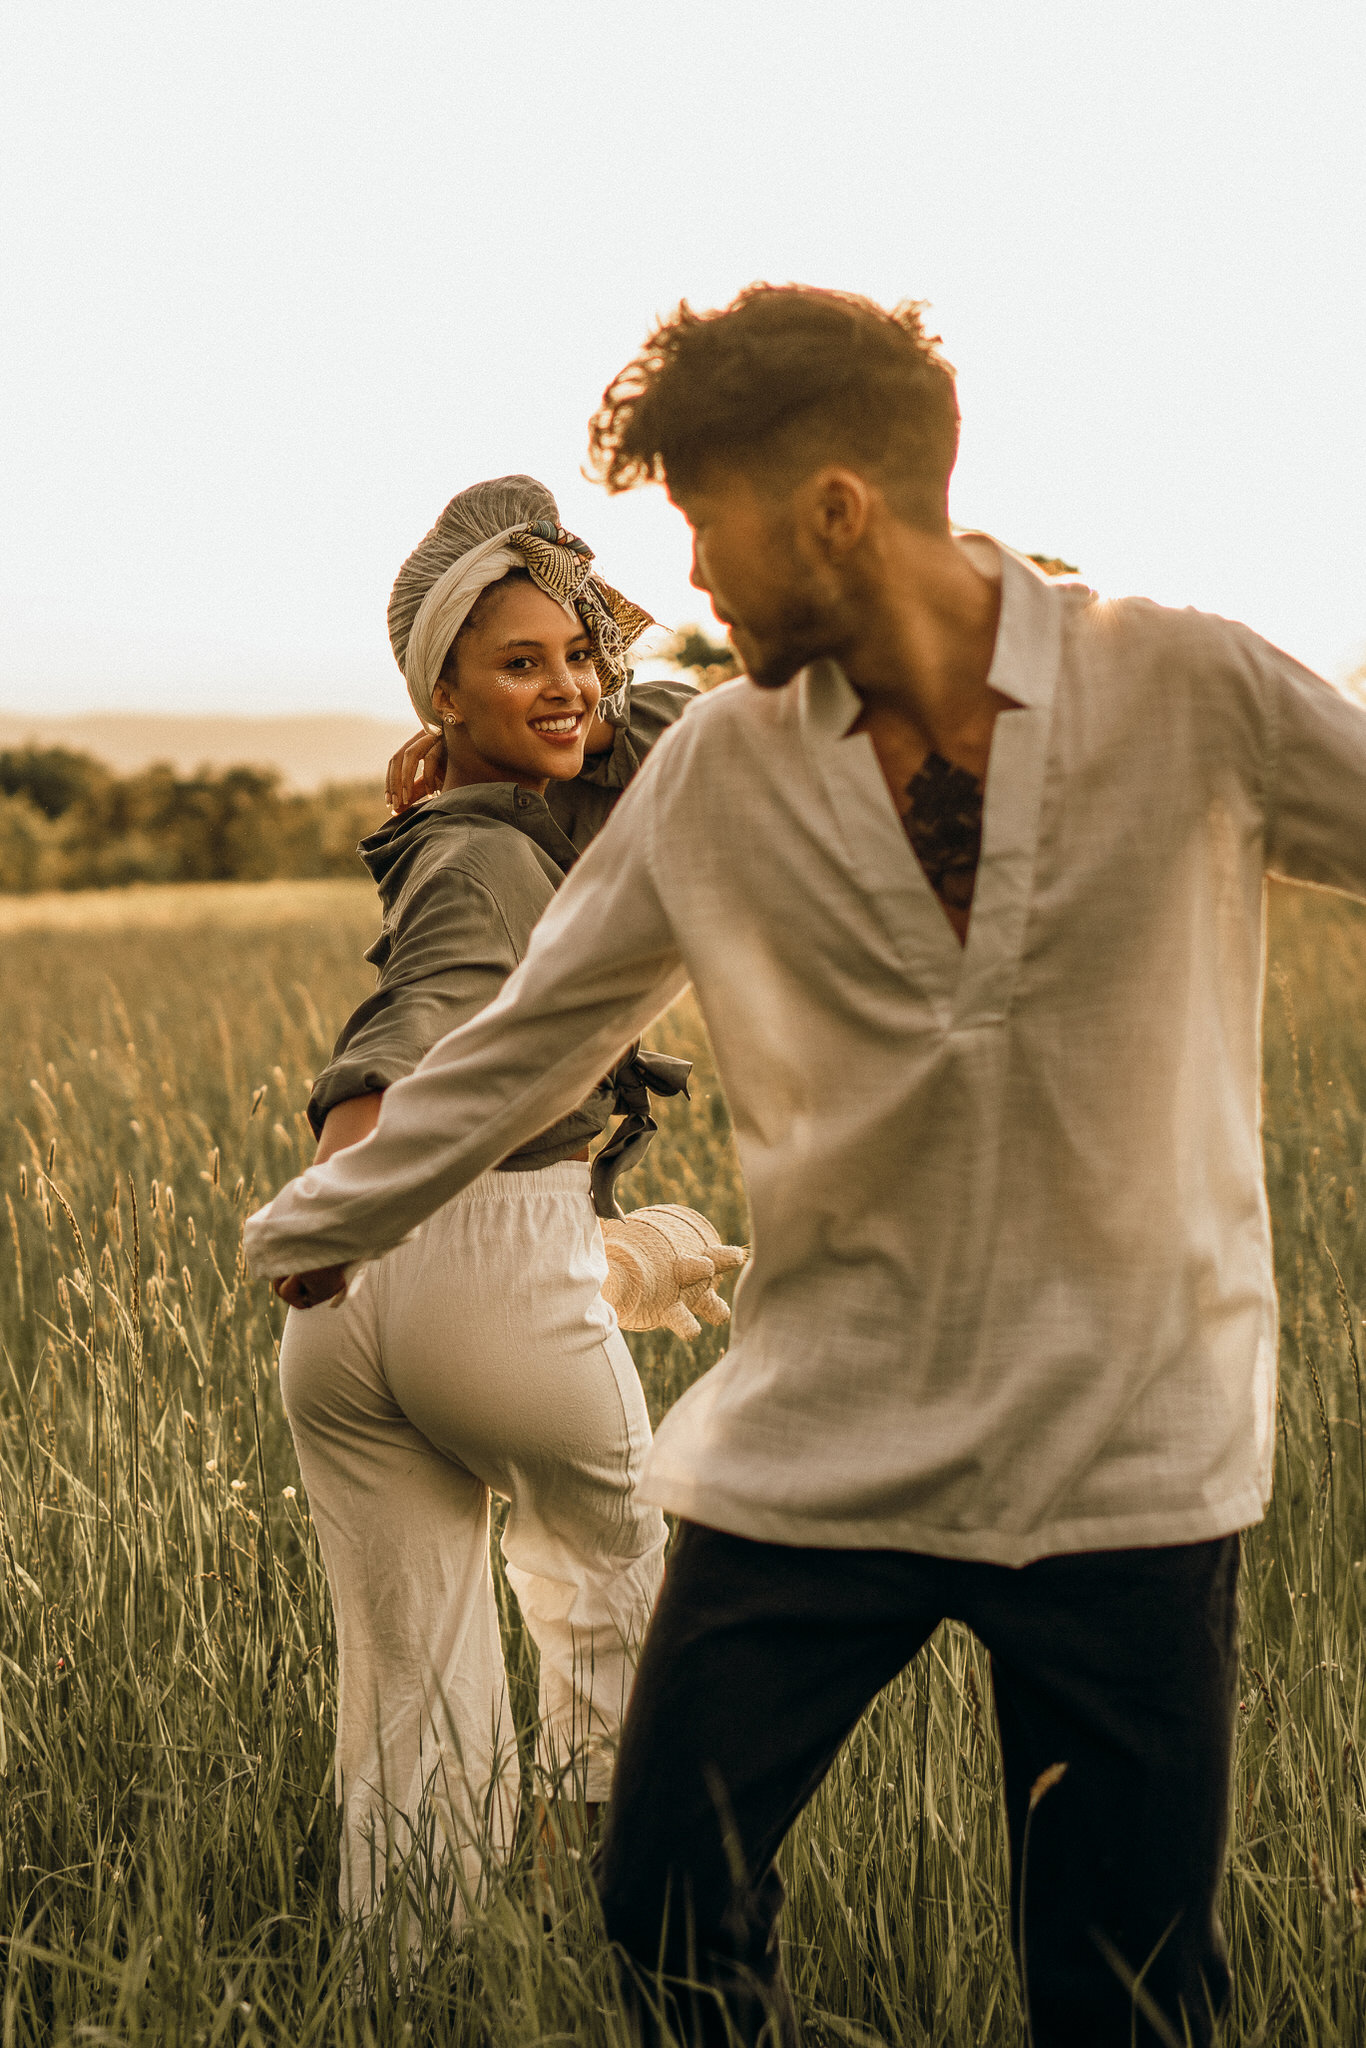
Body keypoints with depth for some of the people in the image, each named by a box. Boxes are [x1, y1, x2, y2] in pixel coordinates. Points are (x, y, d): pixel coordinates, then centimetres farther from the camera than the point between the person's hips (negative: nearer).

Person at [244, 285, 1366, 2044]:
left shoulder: (1192, 696, -6)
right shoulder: (719, 773, 2)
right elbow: (523, 1039, 11)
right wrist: (305, 1233, 16)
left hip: (1128, 1455, -2)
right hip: (813, 1451, 2)